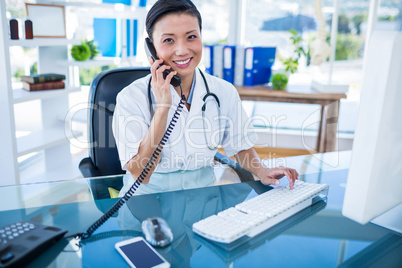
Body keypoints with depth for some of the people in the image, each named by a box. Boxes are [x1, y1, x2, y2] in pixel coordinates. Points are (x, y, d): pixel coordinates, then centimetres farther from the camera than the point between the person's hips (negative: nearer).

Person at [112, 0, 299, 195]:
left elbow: (240, 147, 11)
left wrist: (261, 171, -9)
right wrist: (162, 107, -23)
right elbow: (139, 174, -17)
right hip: (150, 195, -2)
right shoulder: (131, 98, -11)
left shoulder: (224, 93, -1)